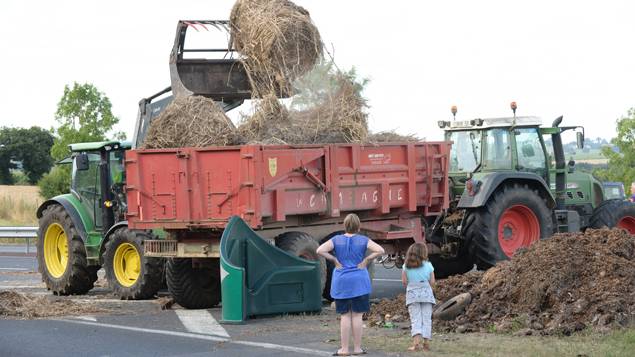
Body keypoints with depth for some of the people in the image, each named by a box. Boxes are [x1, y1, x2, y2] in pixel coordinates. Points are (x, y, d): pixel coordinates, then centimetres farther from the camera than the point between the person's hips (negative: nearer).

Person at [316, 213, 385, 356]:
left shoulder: (337, 240, 0)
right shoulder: (363, 240, -2)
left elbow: (320, 250, -11)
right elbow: (380, 250, -12)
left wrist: (334, 260, -2)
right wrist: (366, 260, -4)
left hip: (341, 282, 1)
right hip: (359, 282, -1)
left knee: (345, 315, 5)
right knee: (357, 315, 4)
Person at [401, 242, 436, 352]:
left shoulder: (406, 266, 1)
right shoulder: (428, 265, 0)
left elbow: (404, 282, 0)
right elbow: (432, 282, 1)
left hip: (412, 293, 0)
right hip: (426, 293, 0)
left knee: (415, 318, 0)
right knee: (426, 318, 6)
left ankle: (416, 341, -17)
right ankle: (426, 343, 3)